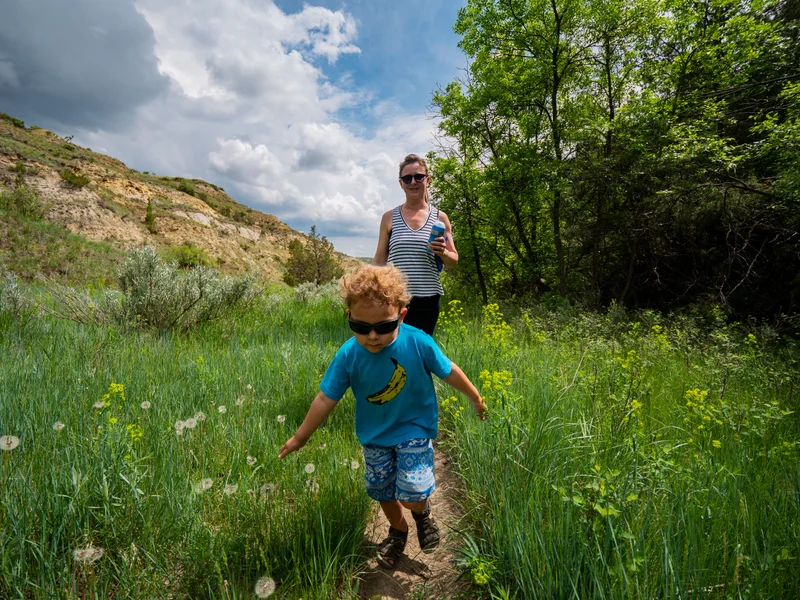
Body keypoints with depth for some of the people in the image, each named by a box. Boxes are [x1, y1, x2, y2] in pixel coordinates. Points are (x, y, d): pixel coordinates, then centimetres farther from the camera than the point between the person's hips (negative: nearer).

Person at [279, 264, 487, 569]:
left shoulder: (418, 343, -27)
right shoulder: (348, 355, -22)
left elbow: (449, 371, -10)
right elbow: (326, 399, -11)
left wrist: (476, 399, 5)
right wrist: (300, 437, -2)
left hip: (414, 428, -2)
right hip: (375, 434, 3)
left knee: (412, 494, -11)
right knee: (382, 492, 16)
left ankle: (423, 513, 28)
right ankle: (398, 530, 49)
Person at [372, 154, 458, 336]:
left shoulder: (439, 218, 6)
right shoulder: (389, 217, 6)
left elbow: (453, 261, 8)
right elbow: (379, 260, 8)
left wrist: (443, 252, -14)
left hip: (428, 299, 1)